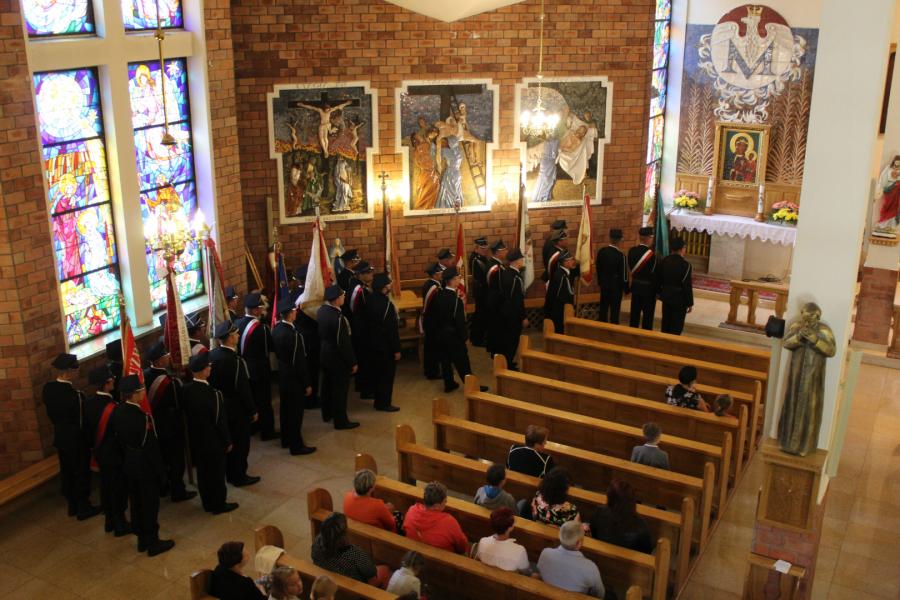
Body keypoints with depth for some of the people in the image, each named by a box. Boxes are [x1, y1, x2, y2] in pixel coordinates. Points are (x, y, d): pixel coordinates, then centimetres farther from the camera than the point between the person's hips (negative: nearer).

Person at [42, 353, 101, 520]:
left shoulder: (48, 388, -7)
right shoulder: (74, 393, -29)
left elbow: (51, 413, 6)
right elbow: (81, 419, -18)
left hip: (60, 437, 7)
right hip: (76, 439, -7)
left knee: (66, 471, 18)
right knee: (82, 472, 8)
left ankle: (73, 506, 31)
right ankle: (83, 508, 19)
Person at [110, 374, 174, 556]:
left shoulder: (117, 413, -5)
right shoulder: (143, 418, -28)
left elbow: (117, 440, 6)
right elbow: (151, 448, -21)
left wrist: (126, 459, 18)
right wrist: (161, 471, -10)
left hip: (128, 466, 7)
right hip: (146, 468, -7)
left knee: (135, 503, 19)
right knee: (150, 505, 7)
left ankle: (142, 540, 33)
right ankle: (152, 543, 20)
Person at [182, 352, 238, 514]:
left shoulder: (187, 389, -10)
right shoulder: (213, 394, -27)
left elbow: (187, 415, 2)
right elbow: (220, 421, -19)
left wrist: (194, 431, 16)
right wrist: (228, 441, -6)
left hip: (196, 440, 6)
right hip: (213, 442, -6)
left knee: (202, 472, 19)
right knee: (217, 473, 12)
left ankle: (207, 503, 35)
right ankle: (219, 505, 26)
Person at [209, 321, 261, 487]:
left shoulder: (211, 354, -7)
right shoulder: (235, 361, -27)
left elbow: (211, 381, 3)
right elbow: (243, 389, -22)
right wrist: (253, 411, -10)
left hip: (219, 406, 7)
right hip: (236, 409, -7)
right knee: (240, 443, 10)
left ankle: (228, 473, 37)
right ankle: (238, 476, 21)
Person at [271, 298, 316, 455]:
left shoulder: (277, 328, -3)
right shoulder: (293, 334, -28)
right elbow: (299, 362, -23)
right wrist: (307, 383, -14)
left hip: (282, 374, 9)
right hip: (293, 377, -9)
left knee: (285, 408, 21)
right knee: (295, 411, 4)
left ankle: (286, 439, 37)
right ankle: (296, 446, 16)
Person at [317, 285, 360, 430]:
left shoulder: (321, 310, -6)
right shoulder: (338, 318, -30)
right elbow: (343, 343, -24)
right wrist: (352, 362, -15)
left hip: (324, 354, 8)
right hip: (338, 358, -8)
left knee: (327, 385, 23)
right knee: (340, 389, 6)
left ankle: (327, 414, 40)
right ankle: (340, 421, 18)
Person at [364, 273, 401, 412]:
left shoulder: (370, 301, 0)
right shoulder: (387, 304, -24)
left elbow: (367, 323, 9)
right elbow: (392, 329, -22)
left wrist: (370, 340, 18)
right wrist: (396, 349, -14)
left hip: (372, 344, 8)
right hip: (386, 346, -8)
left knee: (376, 373, 18)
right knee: (387, 374, 5)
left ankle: (379, 401, 30)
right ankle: (384, 403, 14)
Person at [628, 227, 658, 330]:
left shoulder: (631, 251, -2)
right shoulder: (651, 254, -21)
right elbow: (654, 273, -15)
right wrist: (658, 289, -4)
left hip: (635, 285, 6)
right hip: (648, 287, -6)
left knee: (635, 312, 14)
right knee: (648, 314, 4)